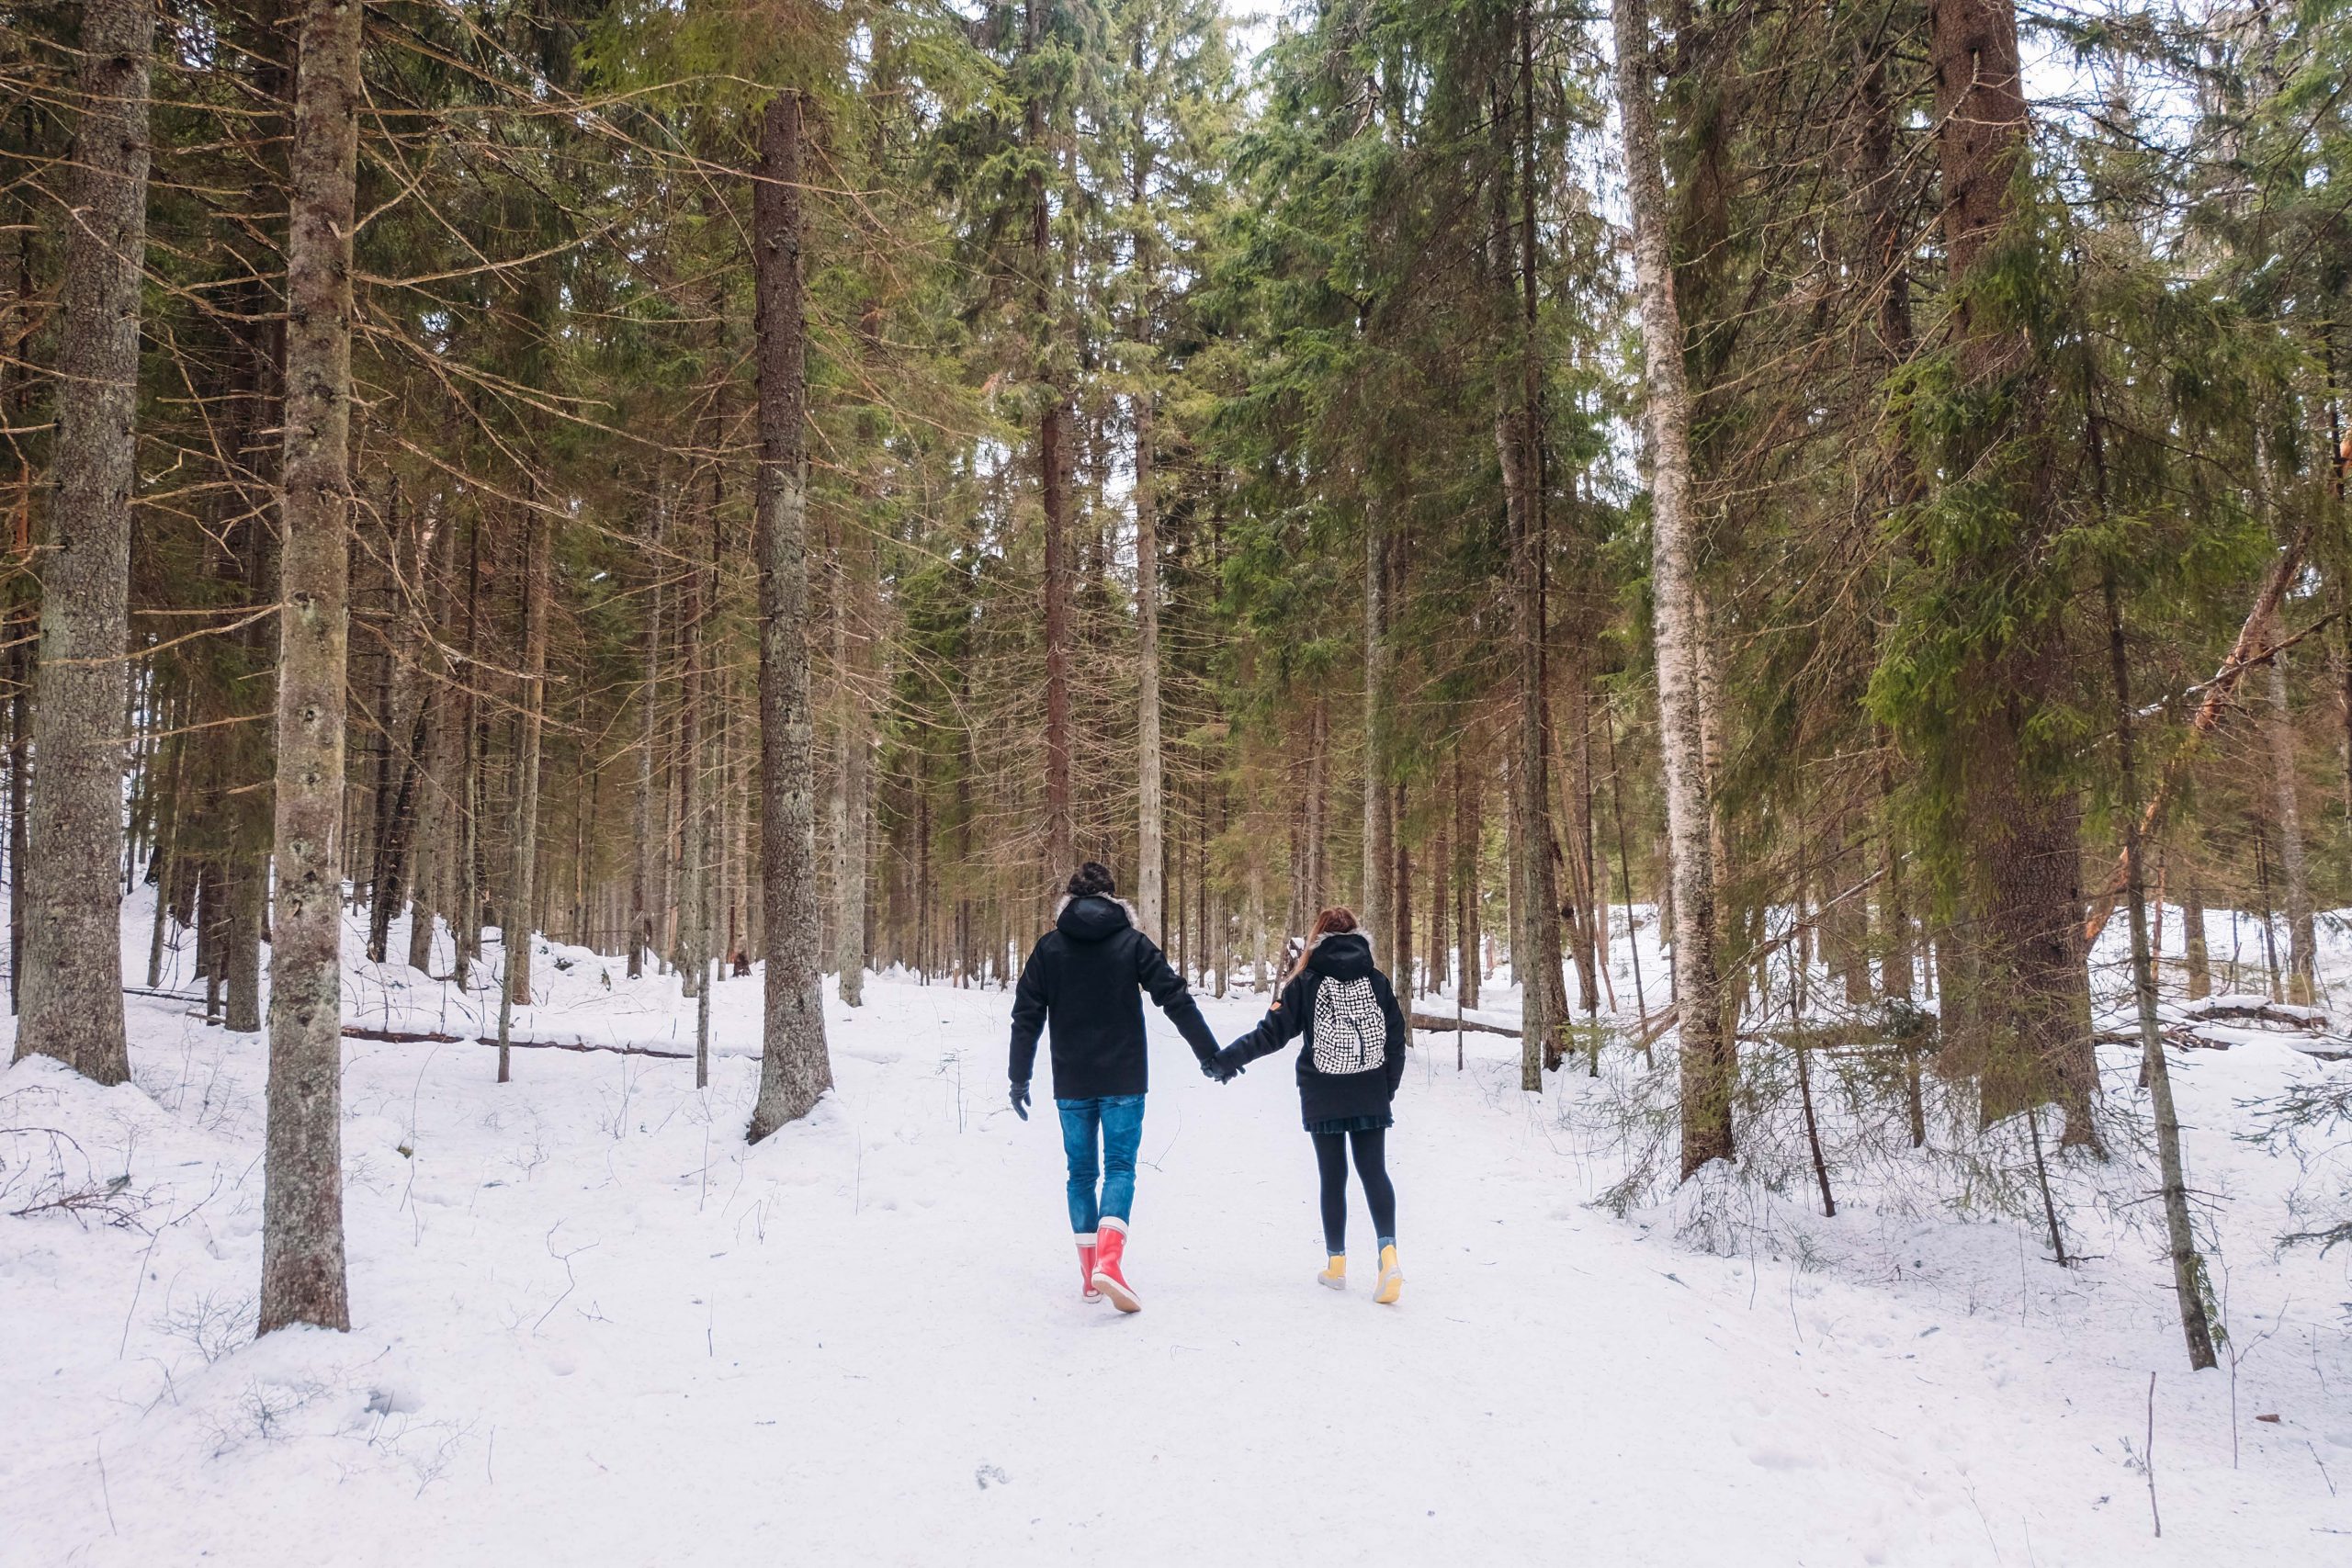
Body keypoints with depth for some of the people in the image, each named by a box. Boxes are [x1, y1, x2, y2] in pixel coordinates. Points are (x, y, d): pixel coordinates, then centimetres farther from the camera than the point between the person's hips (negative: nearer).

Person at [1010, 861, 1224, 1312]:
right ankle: (1108, 1261, -22)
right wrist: (1209, 1053, 2)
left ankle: (1089, 1273, 14)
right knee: (1119, 1166, -2)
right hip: (1123, 1080, -1)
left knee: (1081, 1171, 11)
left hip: (1071, 1083, 2)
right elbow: (1176, 999, -3)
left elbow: (1027, 1016, 2)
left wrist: (1020, 1078, 8)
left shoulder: (1049, 948, 3)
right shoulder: (1133, 942, -1)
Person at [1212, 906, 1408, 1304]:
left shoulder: (1306, 983, -6)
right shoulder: (1377, 982, 1)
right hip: (1370, 1097, 1)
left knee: (1333, 1176, 10)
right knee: (1374, 1171, 3)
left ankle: (1336, 1264, 17)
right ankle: (1388, 1253, -18)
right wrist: (1388, 1089, 15)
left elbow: (1272, 1032, -9)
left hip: (1322, 1099, -1)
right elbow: (1396, 1041, 4)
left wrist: (1227, 1059, -3)